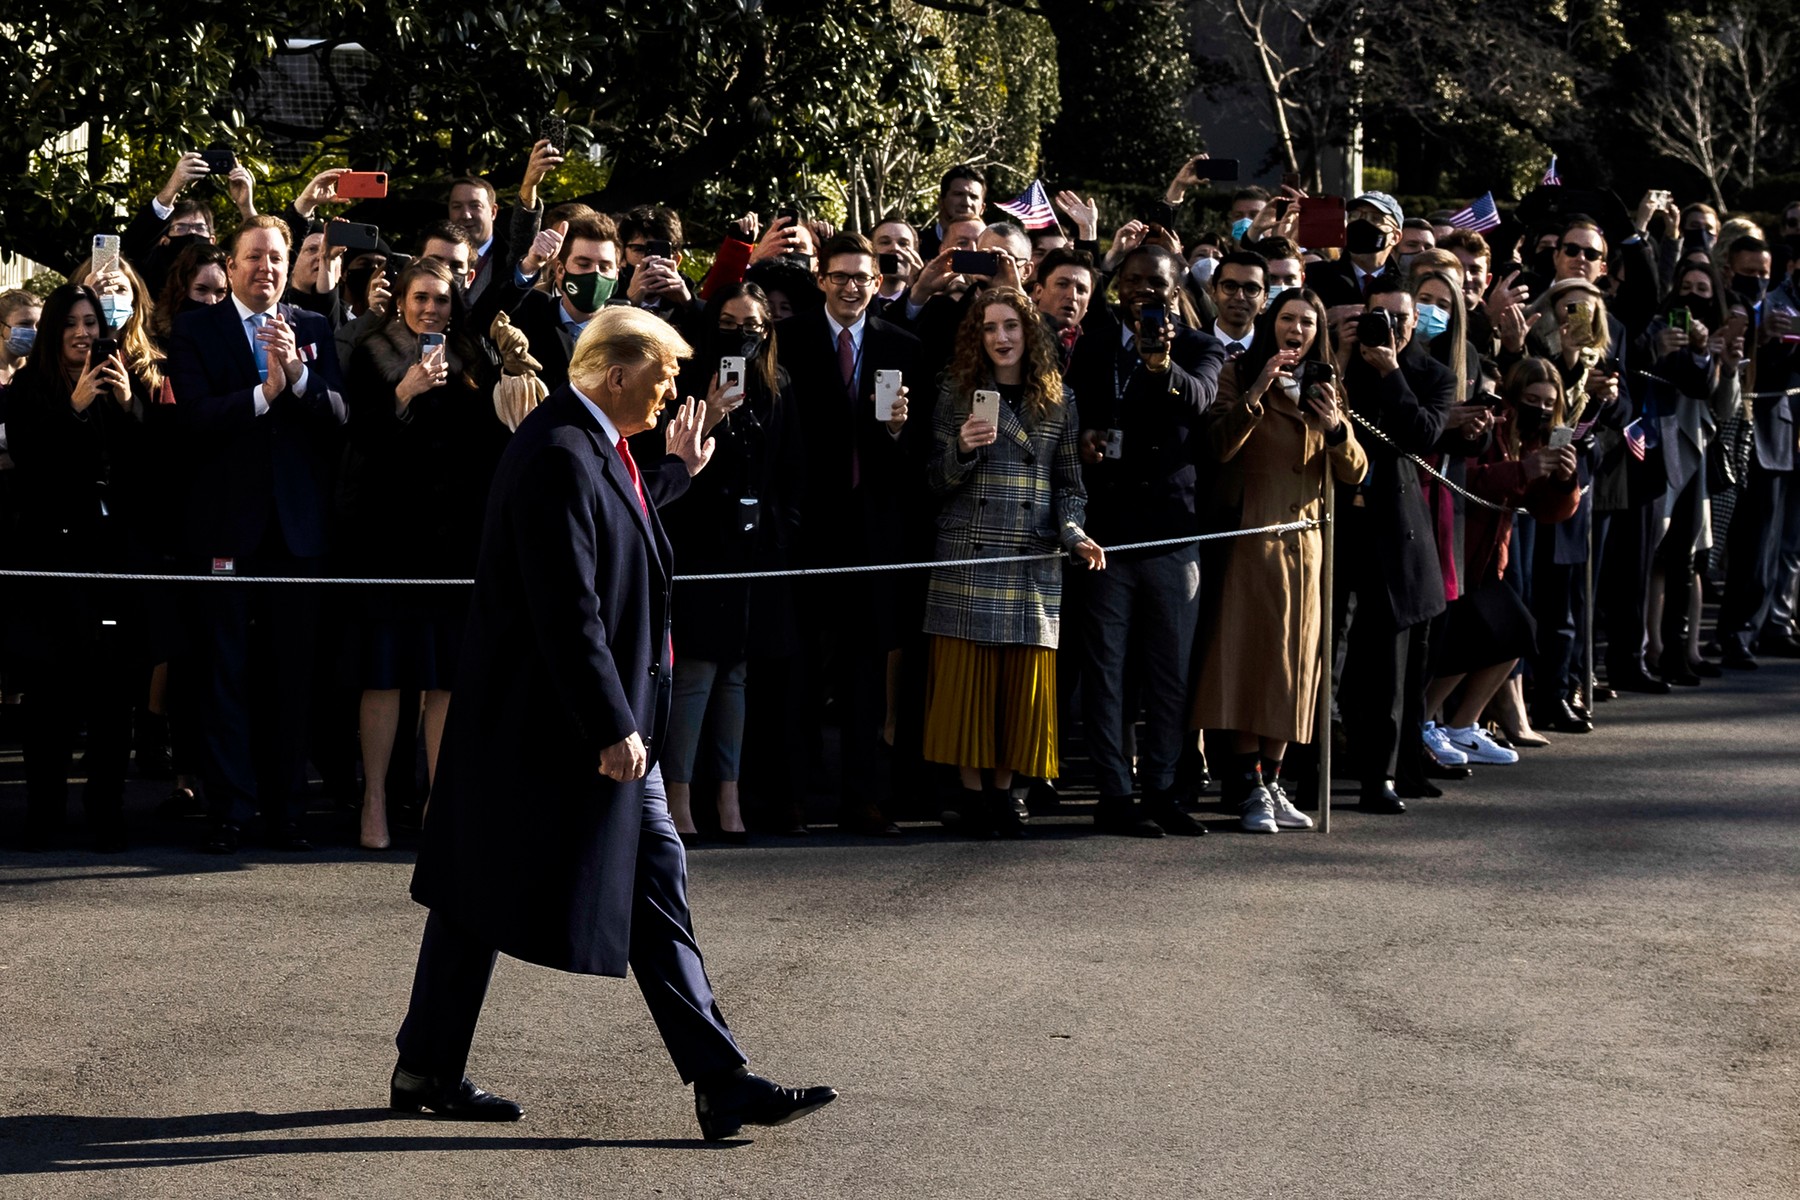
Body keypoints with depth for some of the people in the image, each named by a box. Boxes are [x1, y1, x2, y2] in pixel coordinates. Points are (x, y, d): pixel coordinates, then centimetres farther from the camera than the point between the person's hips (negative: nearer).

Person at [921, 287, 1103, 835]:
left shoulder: (1058, 400, 11)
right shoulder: (958, 393, 6)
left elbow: (1070, 484, 11)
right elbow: (936, 481, 6)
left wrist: (1074, 534, -6)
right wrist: (962, 449, -13)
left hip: (1033, 562, 1)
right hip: (967, 557, -1)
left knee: (1023, 683, -1)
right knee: (965, 676, -4)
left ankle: (1005, 788, 8)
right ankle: (971, 789, 4)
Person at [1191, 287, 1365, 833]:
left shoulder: (1322, 389, 16)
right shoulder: (1239, 376, 2)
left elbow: (1353, 473, 8)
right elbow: (1219, 447, -15)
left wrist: (1336, 428, -10)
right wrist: (1256, 392, -22)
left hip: (1305, 542, 5)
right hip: (1252, 537, -5)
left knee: (1293, 664, 5)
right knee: (1250, 653, -12)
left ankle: (1270, 782, 10)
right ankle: (1249, 786, -12)